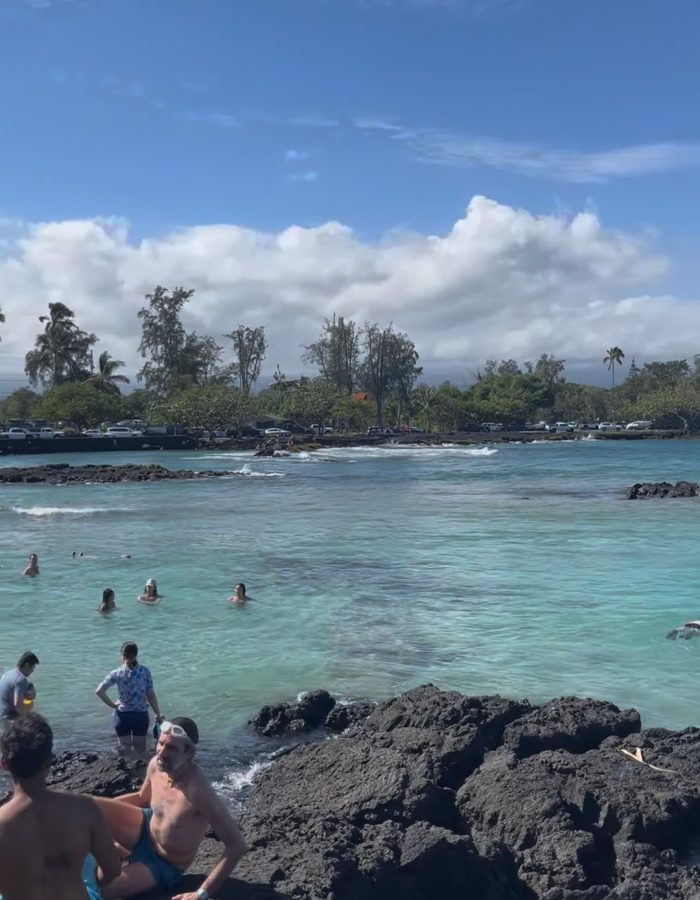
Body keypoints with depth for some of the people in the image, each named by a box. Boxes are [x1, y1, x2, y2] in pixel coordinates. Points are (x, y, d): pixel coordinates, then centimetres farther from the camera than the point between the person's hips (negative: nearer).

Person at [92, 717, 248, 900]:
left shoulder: (198, 791, -38)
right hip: (145, 829, 6)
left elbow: (237, 845, -34)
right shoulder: (156, 764, -16)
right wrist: (101, 807, 0)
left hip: (162, 865, -6)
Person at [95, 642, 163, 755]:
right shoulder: (145, 671, -6)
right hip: (141, 714, 0)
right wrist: (158, 714, 5)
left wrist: (112, 704, -1)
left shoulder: (117, 673, -7)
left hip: (122, 715, 0)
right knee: (140, 750, 13)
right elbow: (151, 695, -3)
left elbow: (99, 691, -12)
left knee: (125, 749, 15)